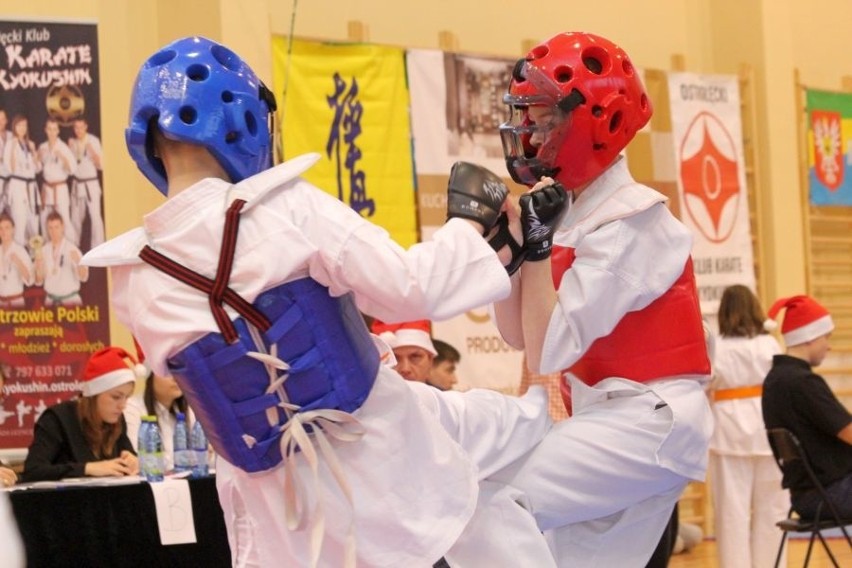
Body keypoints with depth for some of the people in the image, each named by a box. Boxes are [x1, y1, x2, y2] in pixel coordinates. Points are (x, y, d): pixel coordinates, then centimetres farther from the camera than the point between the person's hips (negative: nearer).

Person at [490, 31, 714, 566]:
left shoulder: (629, 221, -16)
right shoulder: (571, 212, 8)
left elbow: (548, 351, -19)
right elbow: (520, 335, 11)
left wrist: (538, 243, -18)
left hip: (649, 422, -9)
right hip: (608, 423, 9)